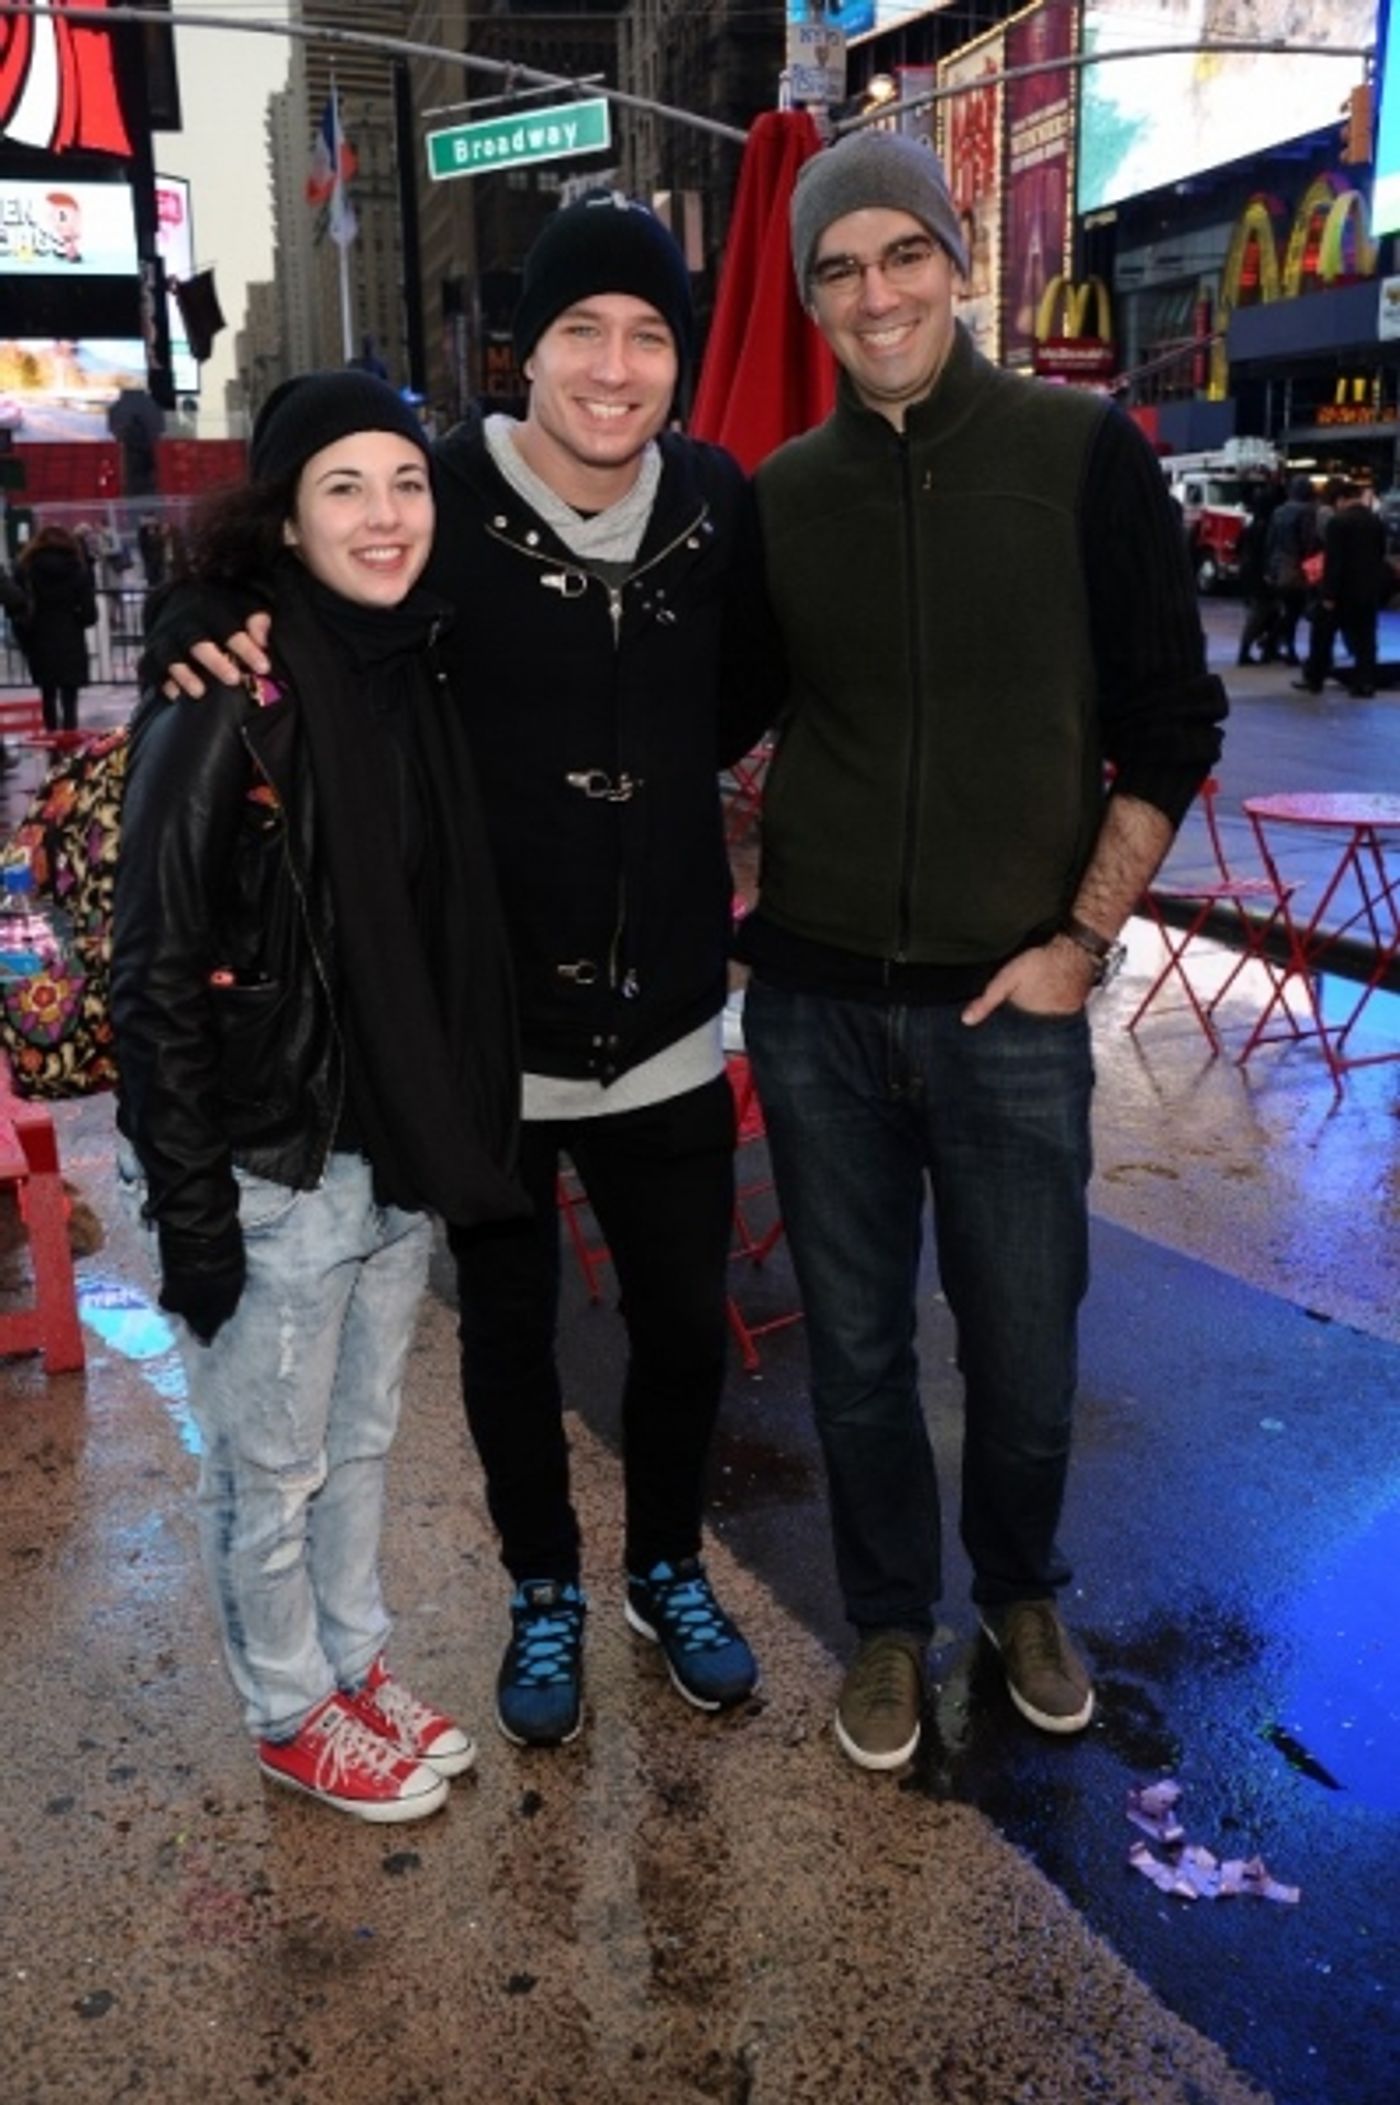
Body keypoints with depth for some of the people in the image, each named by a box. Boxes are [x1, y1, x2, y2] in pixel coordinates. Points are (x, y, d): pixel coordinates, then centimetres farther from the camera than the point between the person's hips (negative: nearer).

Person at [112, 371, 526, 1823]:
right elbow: (153, 974, -16)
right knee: (271, 1470, 13)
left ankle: (356, 1667, 42)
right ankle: (291, 1717, 34)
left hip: (398, 1151, 6)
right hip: (270, 1167, -6)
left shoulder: (416, 680, 4)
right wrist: (187, 1201, -17)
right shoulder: (227, 704, -16)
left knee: (363, 1440, 22)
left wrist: (447, 1134, 12)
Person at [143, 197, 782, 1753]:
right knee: (509, 1332, 16)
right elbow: (287, 595, 0)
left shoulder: (717, 503, -1)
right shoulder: (439, 502, -13)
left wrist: (647, 776, 2)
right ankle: (543, 1590, 42)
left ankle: (668, 1569, 44)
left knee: (684, 1322, 17)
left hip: (667, 1021, 3)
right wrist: (210, 635, -21)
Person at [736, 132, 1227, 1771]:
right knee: (855, 1347, 12)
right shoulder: (779, 498, 4)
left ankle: (1020, 1590, 39)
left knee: (1024, 1351, 10)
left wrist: (1081, 939, -7)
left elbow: (1169, 724, -1)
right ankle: (888, 1620, 35)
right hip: (814, 1001, 2)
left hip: (1009, 1004, -1)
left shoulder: (1083, 454, -3)